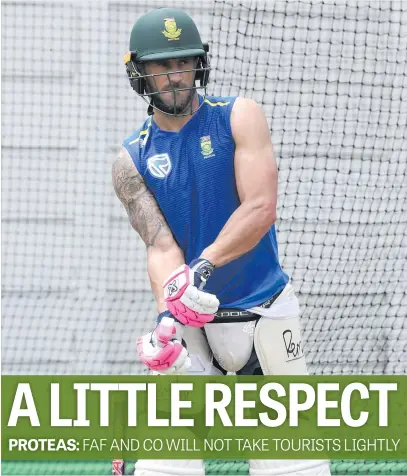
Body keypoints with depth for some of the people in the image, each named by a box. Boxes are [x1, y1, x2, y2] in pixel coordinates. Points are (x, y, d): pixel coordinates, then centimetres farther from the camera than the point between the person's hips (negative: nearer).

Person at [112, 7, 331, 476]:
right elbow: (161, 247, -9)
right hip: (191, 319, 1)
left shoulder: (239, 117, -4)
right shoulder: (131, 161, 1)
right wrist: (168, 319, -28)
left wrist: (204, 266, -29)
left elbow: (261, 210, -15)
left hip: (265, 312, -1)